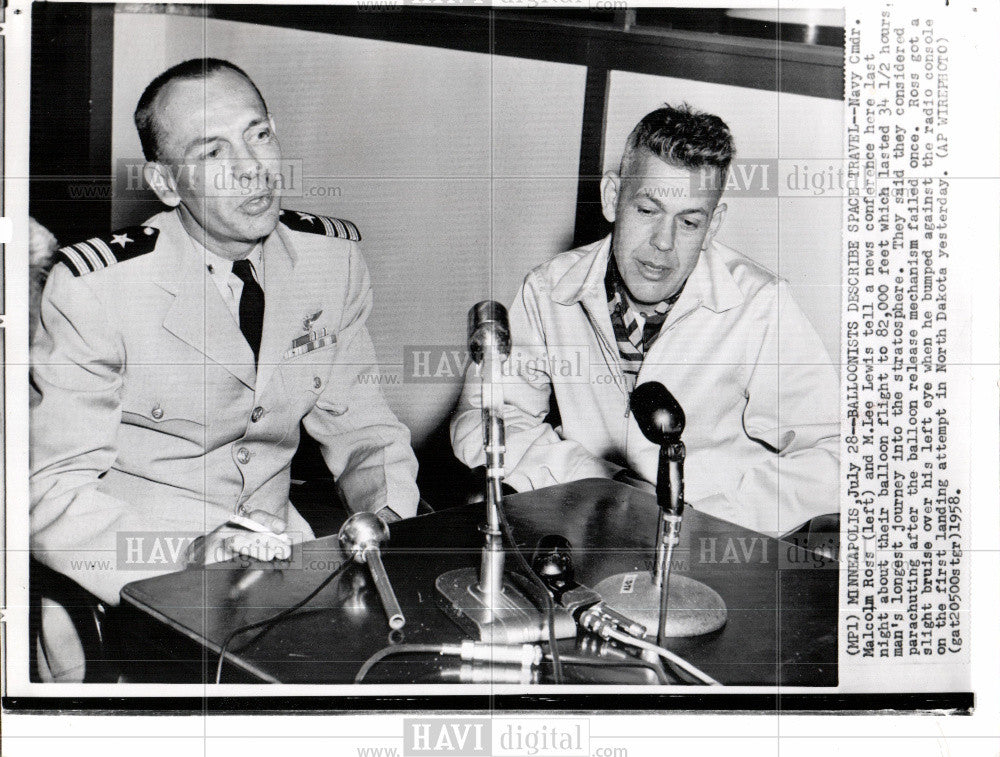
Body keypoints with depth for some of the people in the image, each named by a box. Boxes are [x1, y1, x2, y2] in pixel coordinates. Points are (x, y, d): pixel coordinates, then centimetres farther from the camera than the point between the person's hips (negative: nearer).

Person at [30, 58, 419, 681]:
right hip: (124, 587, -4)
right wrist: (189, 558, -29)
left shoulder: (335, 256, -1)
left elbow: (363, 428, 7)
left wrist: (394, 520, -13)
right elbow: (53, 494, -14)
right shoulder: (94, 287, -16)